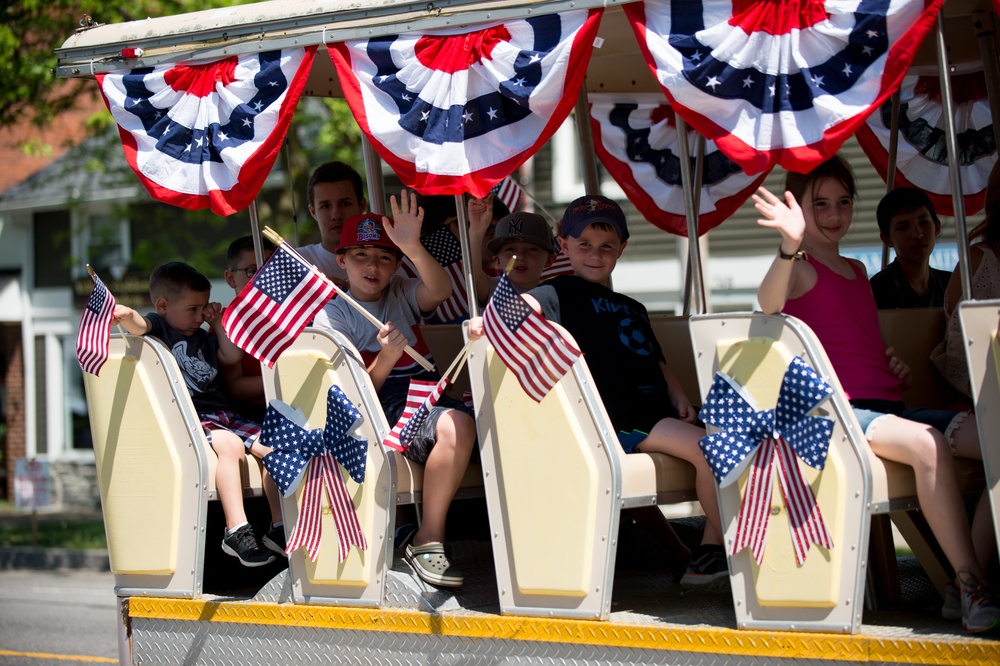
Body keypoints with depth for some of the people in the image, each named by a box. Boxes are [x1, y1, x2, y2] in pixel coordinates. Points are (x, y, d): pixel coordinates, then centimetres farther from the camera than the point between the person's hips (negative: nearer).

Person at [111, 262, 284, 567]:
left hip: (221, 413, 8)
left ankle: (282, 528, -5)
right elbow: (139, 325, -17)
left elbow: (231, 356, 23)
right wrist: (127, 315, -39)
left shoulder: (202, 338, 28)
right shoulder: (158, 325, 5)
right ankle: (236, 531, -36)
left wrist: (218, 323, 19)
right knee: (230, 444, -33)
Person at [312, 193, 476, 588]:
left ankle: (428, 538, -22)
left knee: (458, 423, -33)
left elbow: (440, 291, -9)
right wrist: (385, 359, -22)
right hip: (379, 411, -4)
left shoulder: (402, 294, 17)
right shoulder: (330, 314, 6)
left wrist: (413, 248, -26)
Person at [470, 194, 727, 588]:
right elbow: (529, 304, -16)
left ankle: (711, 553, 3)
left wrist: (678, 397, 10)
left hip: (656, 414, 8)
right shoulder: (564, 293, 5)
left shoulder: (632, 308, 29)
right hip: (621, 421, -8)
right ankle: (716, 551, -13)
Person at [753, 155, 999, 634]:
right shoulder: (798, 267, 0)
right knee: (928, 444, -35)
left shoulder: (856, 271, 25)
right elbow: (769, 303, -25)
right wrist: (790, 244, -45)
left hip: (890, 406, 8)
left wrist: (897, 367, 14)